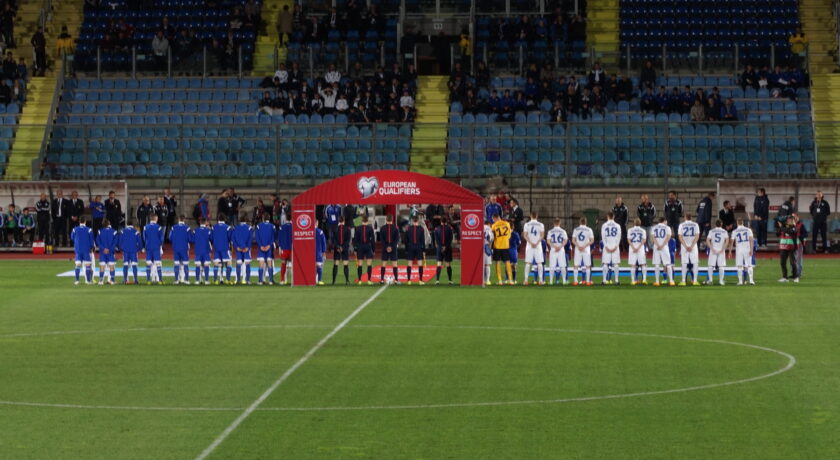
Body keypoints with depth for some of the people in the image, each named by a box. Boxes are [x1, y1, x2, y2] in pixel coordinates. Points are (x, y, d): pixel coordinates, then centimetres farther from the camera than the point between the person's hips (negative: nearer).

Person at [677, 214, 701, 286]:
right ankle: (695, 280, -3)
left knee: (684, 263, 3)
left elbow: (680, 237, -5)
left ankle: (683, 281, -1)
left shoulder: (681, 225, 2)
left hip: (684, 246, 0)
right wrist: (692, 246, -8)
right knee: (695, 263, 4)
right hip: (693, 246, 0)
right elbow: (697, 236, -5)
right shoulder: (695, 225, 2)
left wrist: (686, 246, -7)